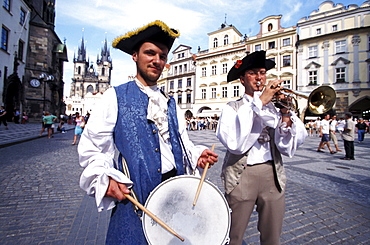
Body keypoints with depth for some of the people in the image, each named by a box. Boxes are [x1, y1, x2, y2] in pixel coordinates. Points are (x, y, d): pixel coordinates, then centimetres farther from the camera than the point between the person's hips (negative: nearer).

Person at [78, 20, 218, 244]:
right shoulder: (116, 97, -2)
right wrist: (105, 178, -19)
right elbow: (91, 147, -4)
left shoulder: (171, 102, 11)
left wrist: (197, 155, -5)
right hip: (136, 195, -4)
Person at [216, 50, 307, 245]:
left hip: (273, 175, 4)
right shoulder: (232, 108, -1)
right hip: (241, 176, -3)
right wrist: (259, 102, -19)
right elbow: (233, 143, -21)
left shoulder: (275, 107, 10)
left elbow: (288, 149, 3)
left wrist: (285, 115, -12)